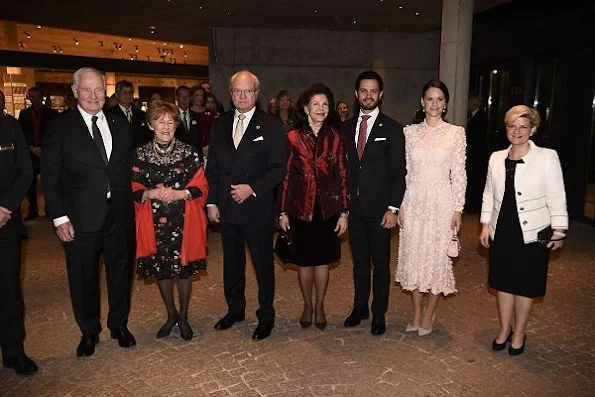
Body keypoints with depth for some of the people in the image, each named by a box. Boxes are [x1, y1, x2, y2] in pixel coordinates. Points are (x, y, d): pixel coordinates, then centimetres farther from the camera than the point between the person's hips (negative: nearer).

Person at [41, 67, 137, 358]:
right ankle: (89, 331, 32)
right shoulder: (60, 128, -3)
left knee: (121, 271, 14)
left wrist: (131, 204, 1)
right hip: (81, 219, -3)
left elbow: (128, 169, 10)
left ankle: (119, 325, 35)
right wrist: (60, 217, -9)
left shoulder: (120, 126, 7)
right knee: (84, 278, 10)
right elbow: (50, 178, -4)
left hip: (120, 214, 3)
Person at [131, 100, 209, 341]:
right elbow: (134, 189, 4)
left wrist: (179, 194, -18)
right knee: (161, 269, 13)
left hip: (183, 221, -1)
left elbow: (201, 187, -2)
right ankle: (171, 315, 35)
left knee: (184, 268, 8)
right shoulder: (141, 154, 1)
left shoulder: (189, 153, -3)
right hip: (155, 221, 2)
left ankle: (183, 317, 29)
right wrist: (151, 193, -16)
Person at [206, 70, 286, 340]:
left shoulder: (271, 126, -4)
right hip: (226, 208, 4)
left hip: (257, 208, -4)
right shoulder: (219, 125, 9)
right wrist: (212, 201, 4)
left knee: (263, 264, 6)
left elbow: (279, 168, -7)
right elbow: (212, 168, 11)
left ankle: (266, 316, 22)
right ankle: (235, 309, 35)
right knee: (232, 262, 17)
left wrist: (252, 188, -17)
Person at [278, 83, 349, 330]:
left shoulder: (335, 138, 2)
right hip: (300, 208, 0)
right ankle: (307, 306, 30)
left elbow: (343, 176, 2)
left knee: (323, 260, 10)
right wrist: (283, 211, -1)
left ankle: (319, 307, 29)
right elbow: (286, 176, 1)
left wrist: (344, 212, -2)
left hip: (328, 209, 1)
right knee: (304, 261, 10)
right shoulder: (293, 138, -1)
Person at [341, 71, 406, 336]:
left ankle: (379, 313, 22)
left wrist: (393, 209, -11)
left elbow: (398, 172, -5)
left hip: (379, 208, -3)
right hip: (354, 207, 3)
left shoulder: (392, 129, -2)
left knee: (380, 264, 7)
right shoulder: (346, 128, 9)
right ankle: (360, 308, 30)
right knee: (359, 262, 15)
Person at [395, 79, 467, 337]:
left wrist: (458, 209, -5)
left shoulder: (456, 133, -1)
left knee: (438, 257, 5)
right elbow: (405, 171, 6)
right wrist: (400, 205, 2)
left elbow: (459, 174, -1)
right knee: (412, 257, 8)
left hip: (441, 202, -2)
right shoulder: (410, 132, 5)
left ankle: (429, 314, 23)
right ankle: (416, 313, 24)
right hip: (414, 202, 2)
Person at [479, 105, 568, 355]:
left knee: (525, 286, 10)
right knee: (504, 282, 15)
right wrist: (486, 224, 7)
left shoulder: (547, 157, -8)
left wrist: (558, 231, -6)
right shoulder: (496, 158, 3)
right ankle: (504, 330, 34)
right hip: (501, 231, 4)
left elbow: (556, 197, -6)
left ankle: (518, 334, 29)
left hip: (532, 233, -3)